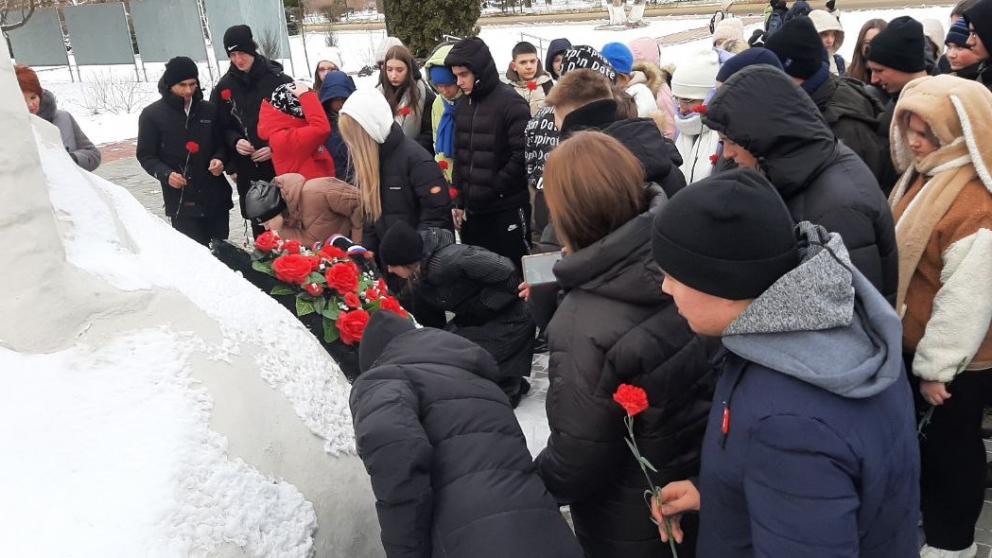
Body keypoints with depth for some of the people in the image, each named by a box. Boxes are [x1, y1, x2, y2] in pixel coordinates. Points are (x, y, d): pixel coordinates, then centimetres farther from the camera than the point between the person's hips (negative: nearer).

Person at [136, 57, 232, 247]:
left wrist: (219, 159, -6)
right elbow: (146, 155, 3)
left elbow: (221, 143, 16)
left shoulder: (209, 110, 6)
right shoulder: (152, 114, 0)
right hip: (181, 202, -3)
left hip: (216, 195, 3)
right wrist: (166, 174, -15)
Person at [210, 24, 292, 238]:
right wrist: (235, 141, -7)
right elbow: (221, 127, 14)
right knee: (260, 226, 7)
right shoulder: (223, 88, 8)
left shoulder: (279, 80, -3)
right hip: (248, 172, 3)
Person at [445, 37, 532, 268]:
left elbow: (522, 155, -18)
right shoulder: (462, 106, 11)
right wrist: (459, 201, 11)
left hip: (507, 209, -7)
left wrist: (494, 187, -13)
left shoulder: (511, 103, -11)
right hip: (473, 209, 7)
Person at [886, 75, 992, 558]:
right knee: (924, 435, 24)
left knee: (951, 442, 10)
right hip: (915, 341, 9)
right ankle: (928, 513, 45)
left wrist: (937, 366, -18)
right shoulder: (924, 175, 3)